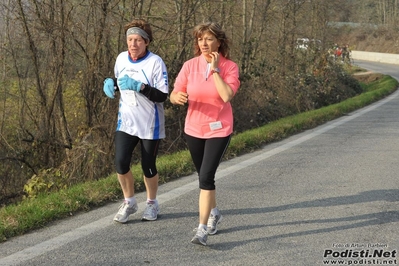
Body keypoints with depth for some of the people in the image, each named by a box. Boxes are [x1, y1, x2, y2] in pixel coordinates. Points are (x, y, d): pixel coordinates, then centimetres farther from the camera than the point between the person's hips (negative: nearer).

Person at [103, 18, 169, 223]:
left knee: (148, 166, 6)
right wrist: (111, 85, -5)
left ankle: (152, 203, 31)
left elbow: (162, 96, -20)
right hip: (126, 122, 4)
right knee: (120, 162, -8)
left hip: (150, 124, -4)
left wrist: (139, 86, -32)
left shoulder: (155, 62, -15)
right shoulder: (121, 59, 0)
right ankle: (129, 202, 16)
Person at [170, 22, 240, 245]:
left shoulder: (229, 67, -9)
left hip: (219, 130, -4)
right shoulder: (190, 66, -2)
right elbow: (174, 95, -4)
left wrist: (215, 69, -20)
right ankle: (214, 213, 41)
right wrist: (178, 97, -27)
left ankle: (202, 229, -9)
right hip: (193, 129, 4)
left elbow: (227, 96, -24)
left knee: (206, 176, -14)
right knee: (204, 176, 17)